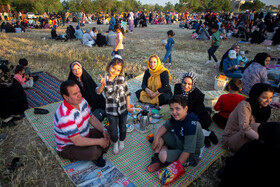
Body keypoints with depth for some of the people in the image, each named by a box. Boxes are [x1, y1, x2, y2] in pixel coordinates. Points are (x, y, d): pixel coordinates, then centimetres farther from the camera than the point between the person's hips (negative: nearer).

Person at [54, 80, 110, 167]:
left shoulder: (82, 101, -8)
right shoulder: (65, 116, -35)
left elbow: (92, 118, 3)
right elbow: (77, 141, -34)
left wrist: (104, 130, -12)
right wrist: (99, 141, -26)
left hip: (85, 135, 8)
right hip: (68, 147, -8)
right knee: (94, 152, -32)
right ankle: (95, 157, 2)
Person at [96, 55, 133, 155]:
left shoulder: (122, 79, -8)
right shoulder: (104, 80, -14)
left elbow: (127, 93, -2)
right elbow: (98, 92, -30)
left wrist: (128, 107, -2)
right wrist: (102, 85, -50)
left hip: (123, 109, 2)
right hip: (111, 111, -2)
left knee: (122, 128, 20)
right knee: (113, 131, 9)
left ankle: (122, 142, 49)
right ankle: (115, 144, 40)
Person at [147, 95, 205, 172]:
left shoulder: (191, 125, -34)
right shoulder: (176, 117, -9)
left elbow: (188, 151, -32)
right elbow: (165, 126, 4)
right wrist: (156, 138, -11)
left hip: (191, 154, -8)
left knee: (163, 156, -32)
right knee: (158, 130, 4)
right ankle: (156, 157, -1)